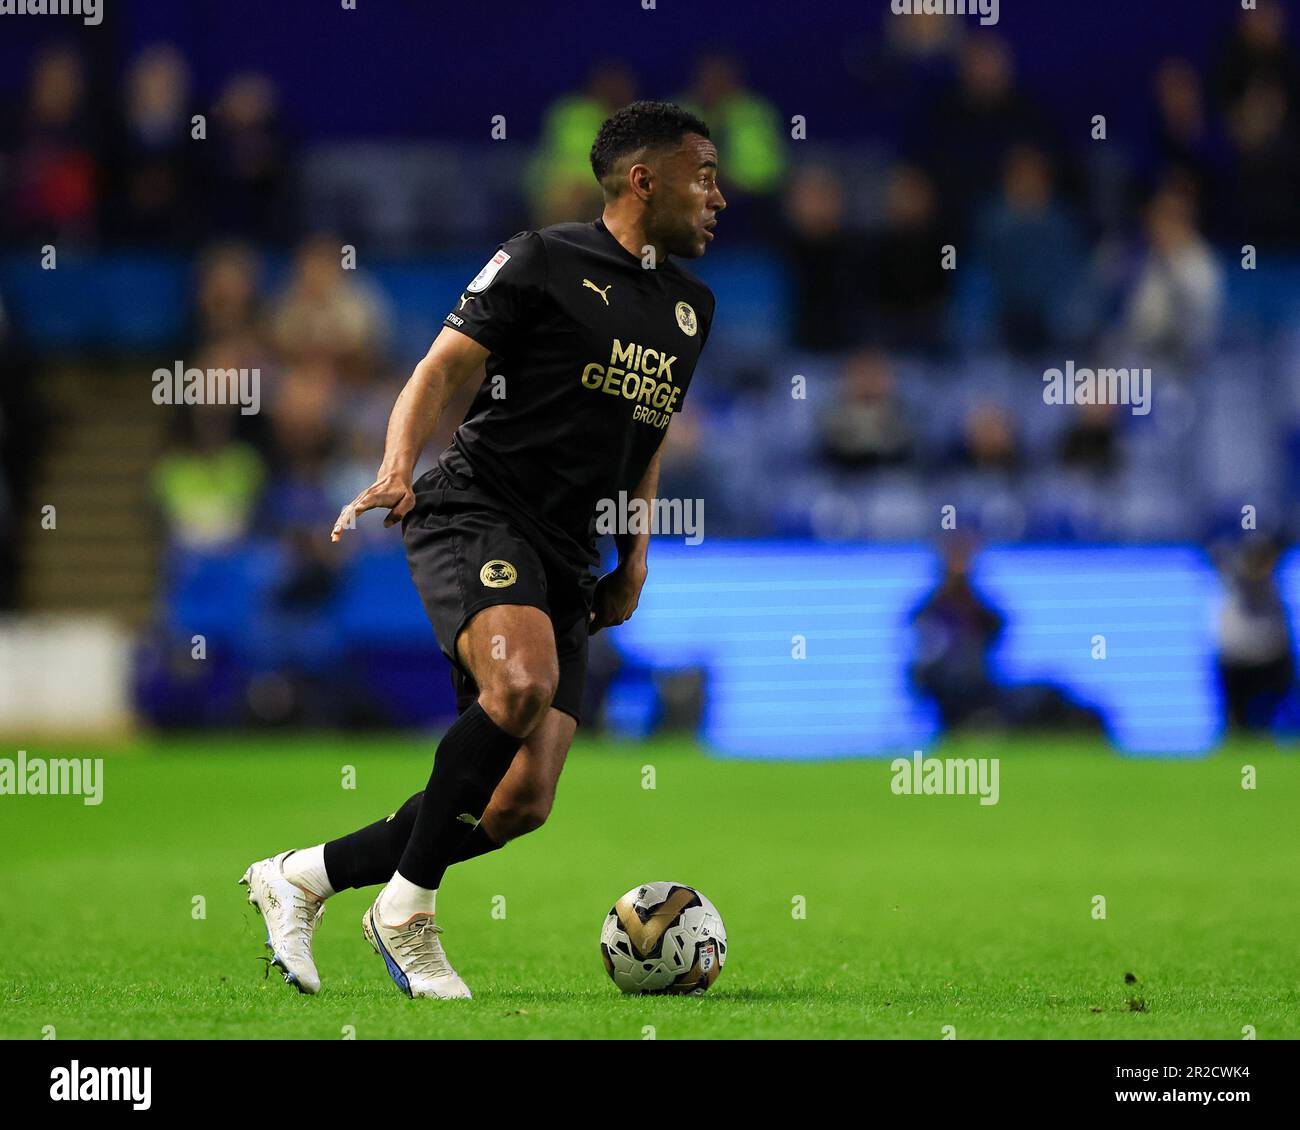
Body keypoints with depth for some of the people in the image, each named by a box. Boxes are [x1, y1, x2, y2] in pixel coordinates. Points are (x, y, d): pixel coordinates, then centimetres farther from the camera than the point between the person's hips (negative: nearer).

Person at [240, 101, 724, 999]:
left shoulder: (690, 307, 20)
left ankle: (301, 878, 13)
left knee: (521, 804, -4)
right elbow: (444, 368, -6)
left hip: (563, 562, 7)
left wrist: (635, 556, 20)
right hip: (477, 512, -7)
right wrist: (397, 468, -23)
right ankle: (409, 912, -19)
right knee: (523, 683, -36)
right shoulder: (544, 262, -2)